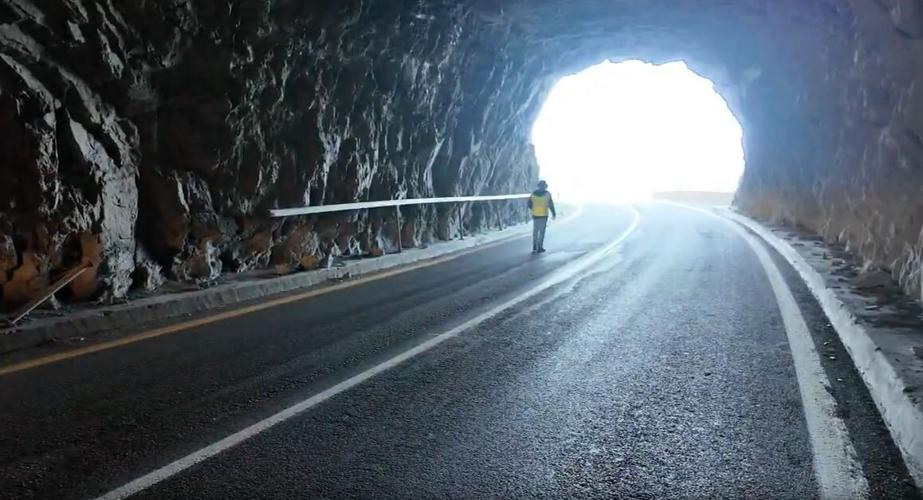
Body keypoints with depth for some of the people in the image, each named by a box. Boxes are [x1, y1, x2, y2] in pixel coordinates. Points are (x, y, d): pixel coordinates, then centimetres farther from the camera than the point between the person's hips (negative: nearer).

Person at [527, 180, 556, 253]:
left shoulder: (533, 193, 3)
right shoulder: (547, 194, -5)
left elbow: (529, 204, 8)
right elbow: (551, 205, -5)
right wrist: (554, 214, 5)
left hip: (535, 215, 3)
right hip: (544, 215, -3)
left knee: (535, 231, 11)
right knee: (542, 231, 3)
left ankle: (534, 247, 8)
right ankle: (539, 247, 1)